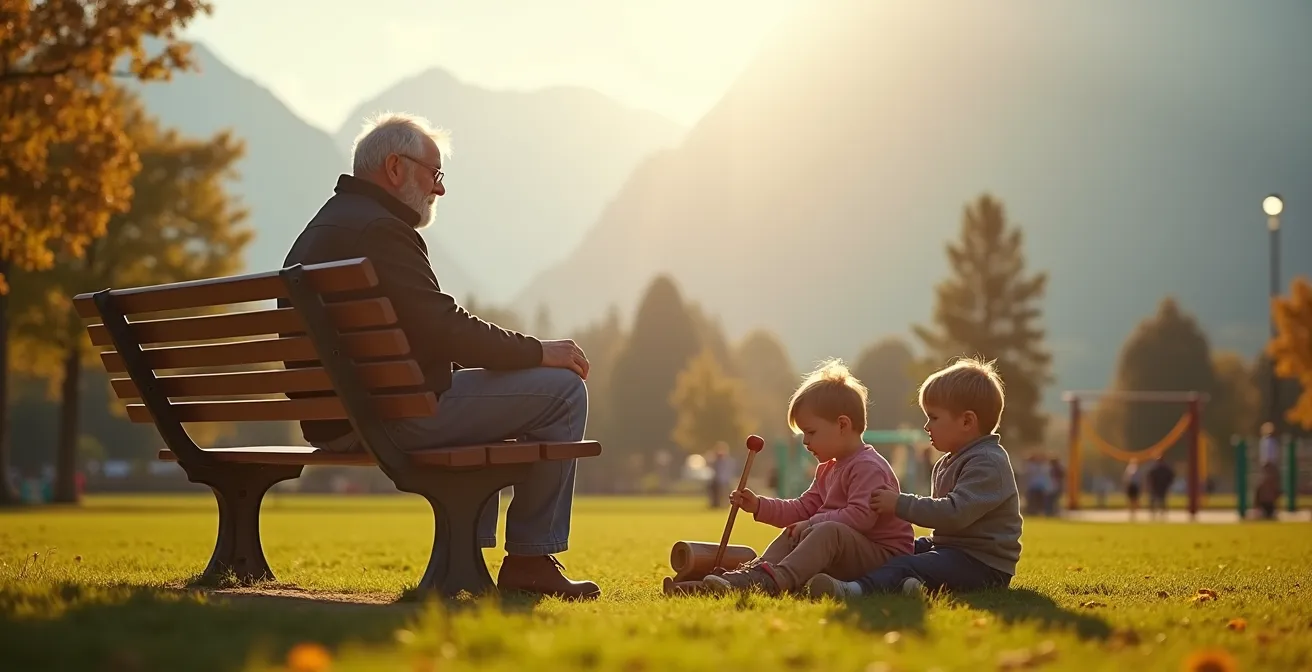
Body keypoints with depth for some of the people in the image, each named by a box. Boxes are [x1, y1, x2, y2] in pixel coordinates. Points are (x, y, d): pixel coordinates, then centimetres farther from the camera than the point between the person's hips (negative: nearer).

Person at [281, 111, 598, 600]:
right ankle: (530, 560, -1)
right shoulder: (378, 230, -15)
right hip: (395, 416, -11)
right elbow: (446, 329, -21)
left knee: (481, 389, 36)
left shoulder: (319, 230, 17)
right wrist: (539, 351, -8)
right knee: (562, 389, -5)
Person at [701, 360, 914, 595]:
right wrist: (759, 506, 8)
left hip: (883, 556, -10)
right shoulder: (827, 469, 18)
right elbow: (803, 508, 19)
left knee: (829, 532, -33)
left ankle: (775, 581, -51)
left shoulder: (868, 467, -15)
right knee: (793, 534, 13)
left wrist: (813, 523, -20)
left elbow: (861, 516, -27)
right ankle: (753, 573, -12)